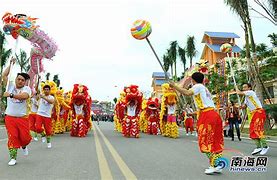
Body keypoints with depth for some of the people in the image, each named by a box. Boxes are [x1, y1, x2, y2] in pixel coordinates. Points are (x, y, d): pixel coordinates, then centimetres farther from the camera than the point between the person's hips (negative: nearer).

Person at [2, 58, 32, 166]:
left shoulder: (26, 88, -2)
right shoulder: (10, 86, 7)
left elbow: (24, 96, -23)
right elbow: (4, 75, 3)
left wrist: (11, 95, -29)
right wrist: (11, 64, 6)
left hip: (22, 118, -1)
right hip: (10, 117, 1)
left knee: (25, 137, -2)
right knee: (12, 137, -3)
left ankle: (24, 146, 34)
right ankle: (13, 158, 6)